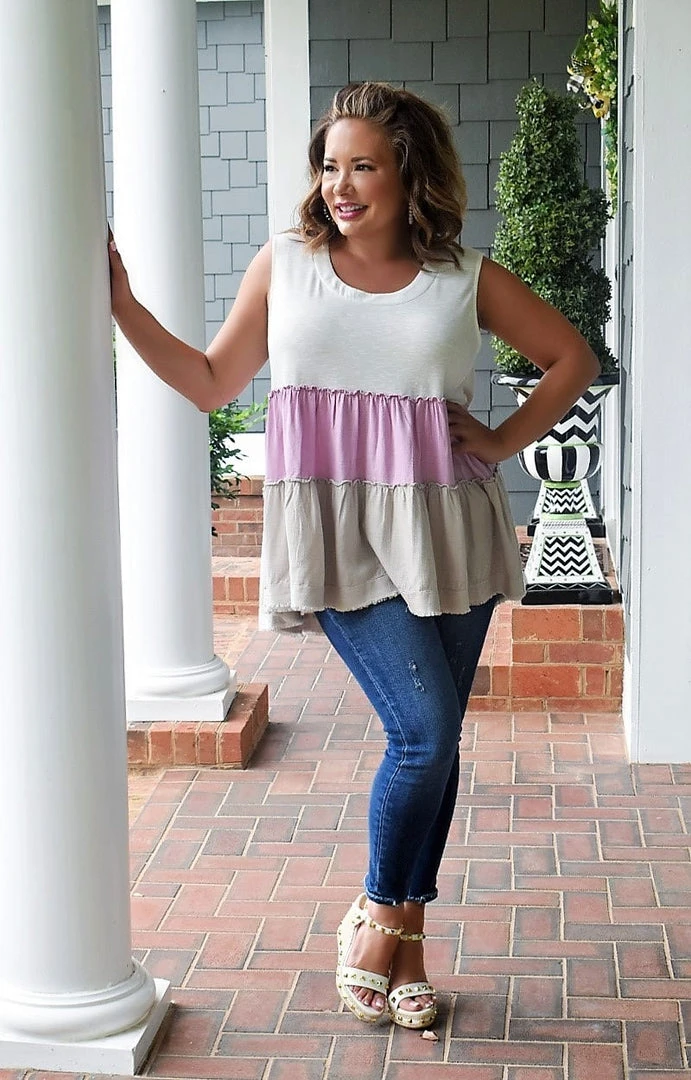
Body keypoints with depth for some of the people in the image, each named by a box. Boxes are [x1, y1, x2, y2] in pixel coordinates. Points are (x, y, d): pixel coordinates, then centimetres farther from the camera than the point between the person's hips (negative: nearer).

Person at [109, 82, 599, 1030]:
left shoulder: (467, 278, 5)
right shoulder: (286, 265, 6)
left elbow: (574, 357, 15)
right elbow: (211, 382, 10)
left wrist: (504, 441, 4)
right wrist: (122, 304, 2)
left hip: (447, 533, 2)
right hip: (342, 538, -2)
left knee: (434, 741, 6)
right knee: (425, 730, -13)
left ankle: (402, 933, 23)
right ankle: (378, 914, 11)